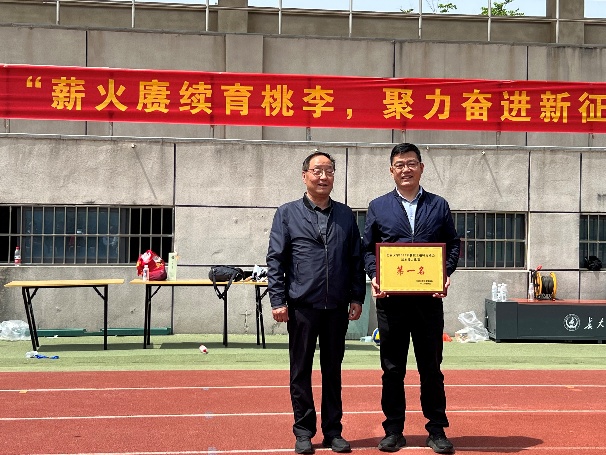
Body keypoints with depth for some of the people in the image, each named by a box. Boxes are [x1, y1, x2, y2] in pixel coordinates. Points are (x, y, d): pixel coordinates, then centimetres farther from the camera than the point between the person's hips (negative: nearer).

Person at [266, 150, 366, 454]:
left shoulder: (346, 215, 10)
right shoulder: (287, 214, 2)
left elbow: (357, 259, 11)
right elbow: (275, 260, -1)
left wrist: (357, 297, 4)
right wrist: (278, 301, -8)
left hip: (337, 307, 3)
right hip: (302, 306, -2)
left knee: (333, 371, 11)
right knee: (301, 371, 5)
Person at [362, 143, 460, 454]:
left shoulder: (439, 206, 9)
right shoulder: (378, 207, 8)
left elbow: (453, 244, 10)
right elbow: (368, 248, 8)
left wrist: (446, 274, -6)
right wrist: (374, 276, -8)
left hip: (428, 297, 0)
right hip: (390, 298, 0)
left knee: (431, 367, 6)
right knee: (392, 368, 7)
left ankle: (436, 430, 17)